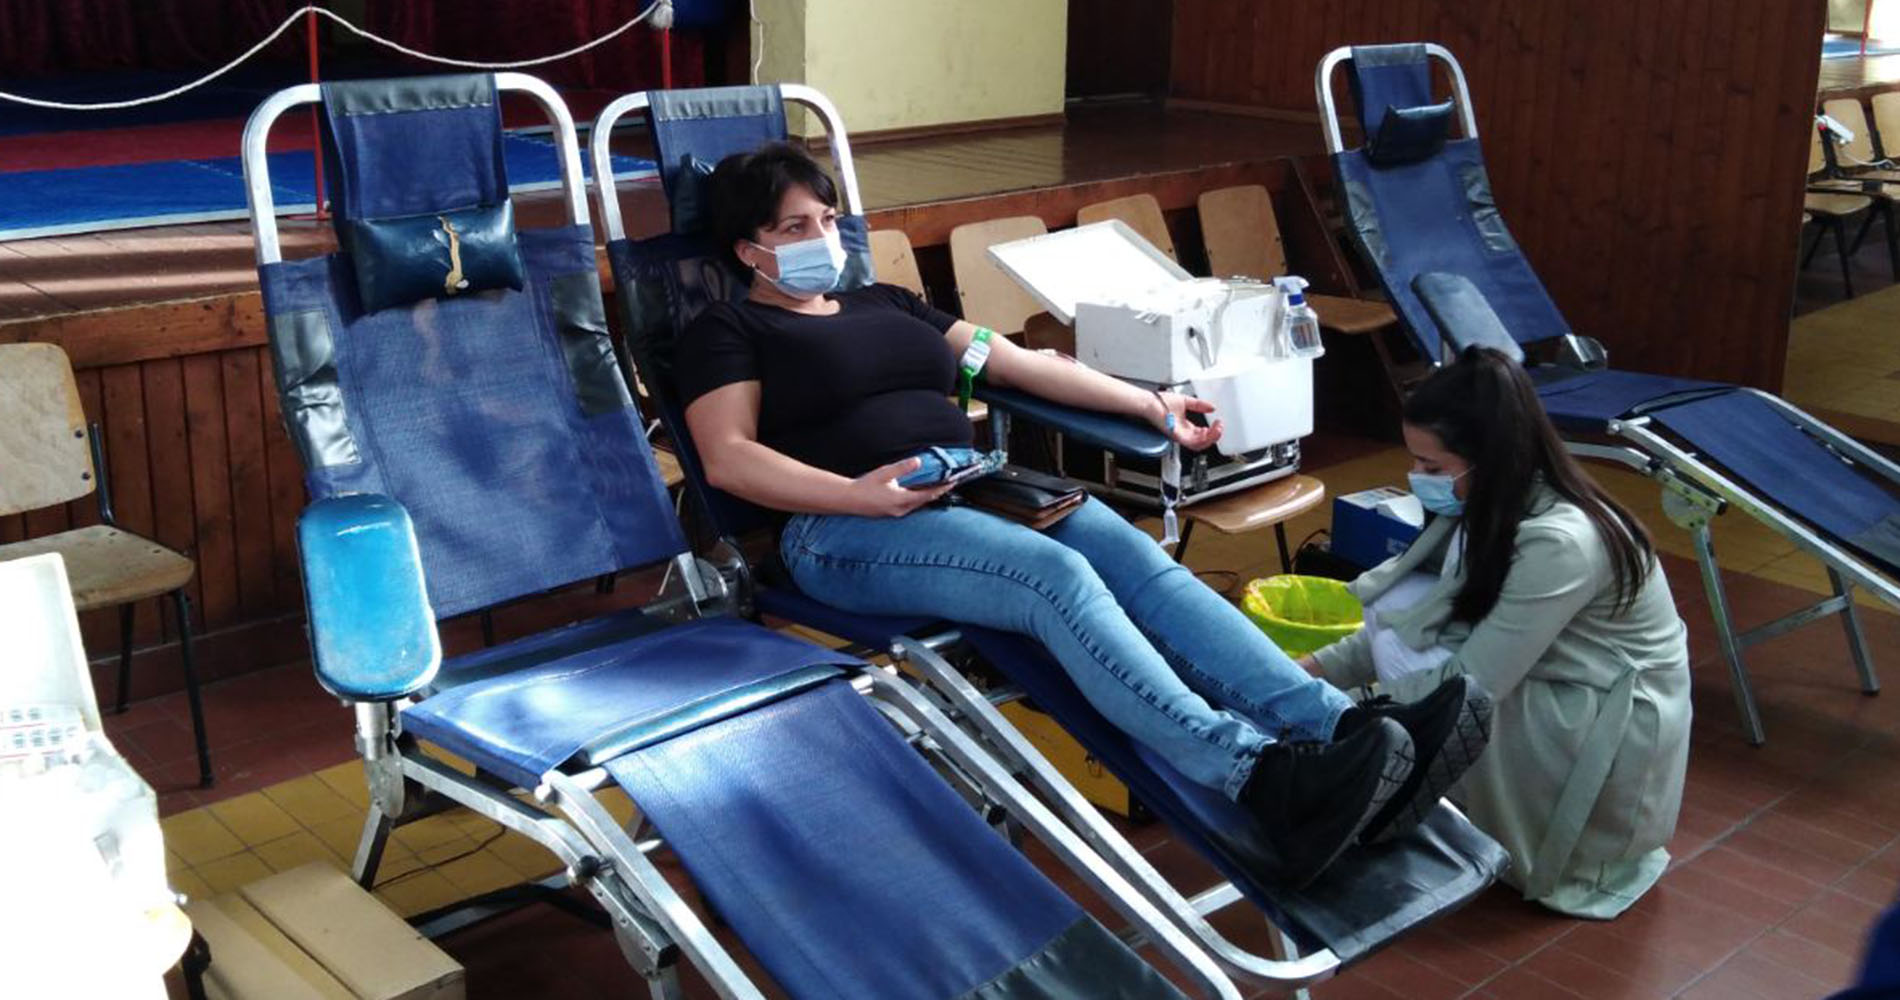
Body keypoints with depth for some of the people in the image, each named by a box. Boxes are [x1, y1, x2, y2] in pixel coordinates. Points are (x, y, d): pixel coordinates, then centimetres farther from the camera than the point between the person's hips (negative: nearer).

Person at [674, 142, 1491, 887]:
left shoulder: (885, 303, 28)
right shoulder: (729, 331, 10)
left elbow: (1020, 363, 25)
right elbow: (728, 461, -6)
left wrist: (1151, 406, 18)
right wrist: (863, 493, -19)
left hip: (972, 490, 6)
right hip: (845, 529, -6)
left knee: (1138, 559, -22)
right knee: (1059, 576, -33)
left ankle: (1341, 730, -38)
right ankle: (1261, 778, -48)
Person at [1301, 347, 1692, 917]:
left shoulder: (1559, 542, -29)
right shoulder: (1495, 507, -3)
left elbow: (1469, 685, -29)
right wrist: (1312, 672, -6)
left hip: (1616, 735, -8)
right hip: (1543, 691, 8)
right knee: (1399, 607, -8)